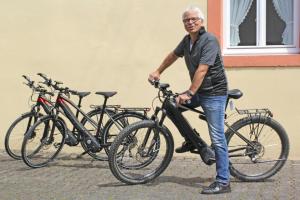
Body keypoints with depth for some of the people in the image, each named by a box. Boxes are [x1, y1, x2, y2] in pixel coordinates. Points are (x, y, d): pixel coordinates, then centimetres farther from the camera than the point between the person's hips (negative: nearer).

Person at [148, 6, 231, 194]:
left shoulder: (209, 40, -18)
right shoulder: (187, 40, 7)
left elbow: (202, 69, -25)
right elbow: (174, 55, 24)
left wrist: (189, 93, -28)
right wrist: (158, 72, 30)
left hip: (214, 93, -9)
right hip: (199, 92, 9)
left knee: (217, 138, -10)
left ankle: (223, 182, -5)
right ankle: (191, 140, 24)